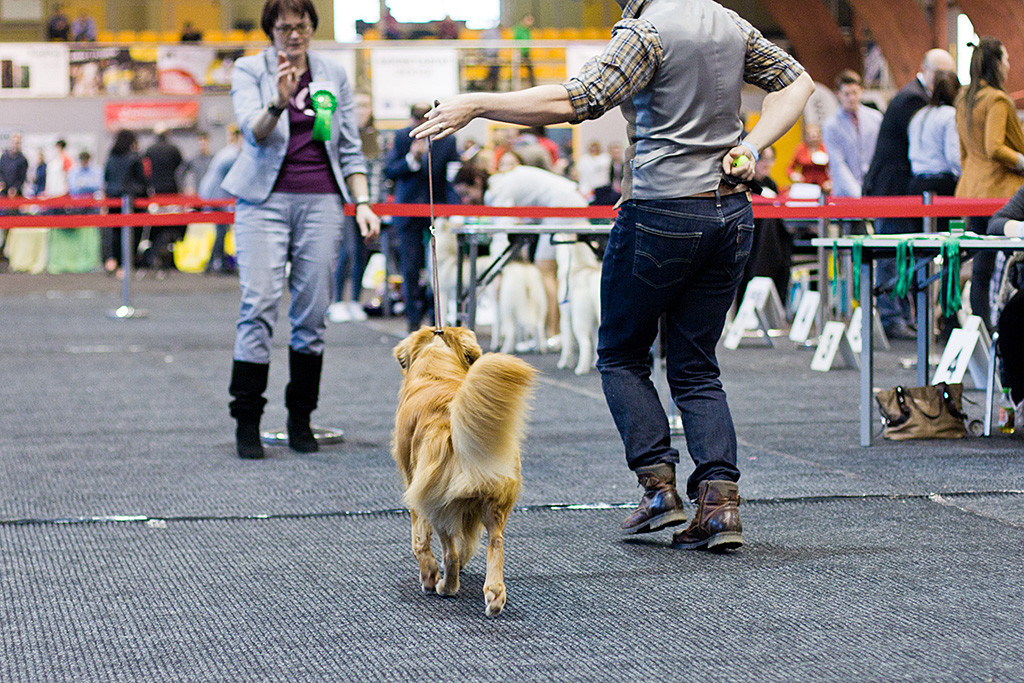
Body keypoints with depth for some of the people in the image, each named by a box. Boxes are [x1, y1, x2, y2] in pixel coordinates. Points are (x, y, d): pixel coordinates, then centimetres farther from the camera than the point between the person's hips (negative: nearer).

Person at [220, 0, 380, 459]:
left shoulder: (333, 75, 13)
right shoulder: (249, 70, 3)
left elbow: (350, 149, 15)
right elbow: (253, 131, -14)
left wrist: (362, 204, 5)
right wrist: (279, 102, -33)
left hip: (320, 200, 3)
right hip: (265, 199, -3)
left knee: (312, 313, 1)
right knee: (259, 307, -11)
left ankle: (301, 420, 10)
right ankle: (246, 422, -7)